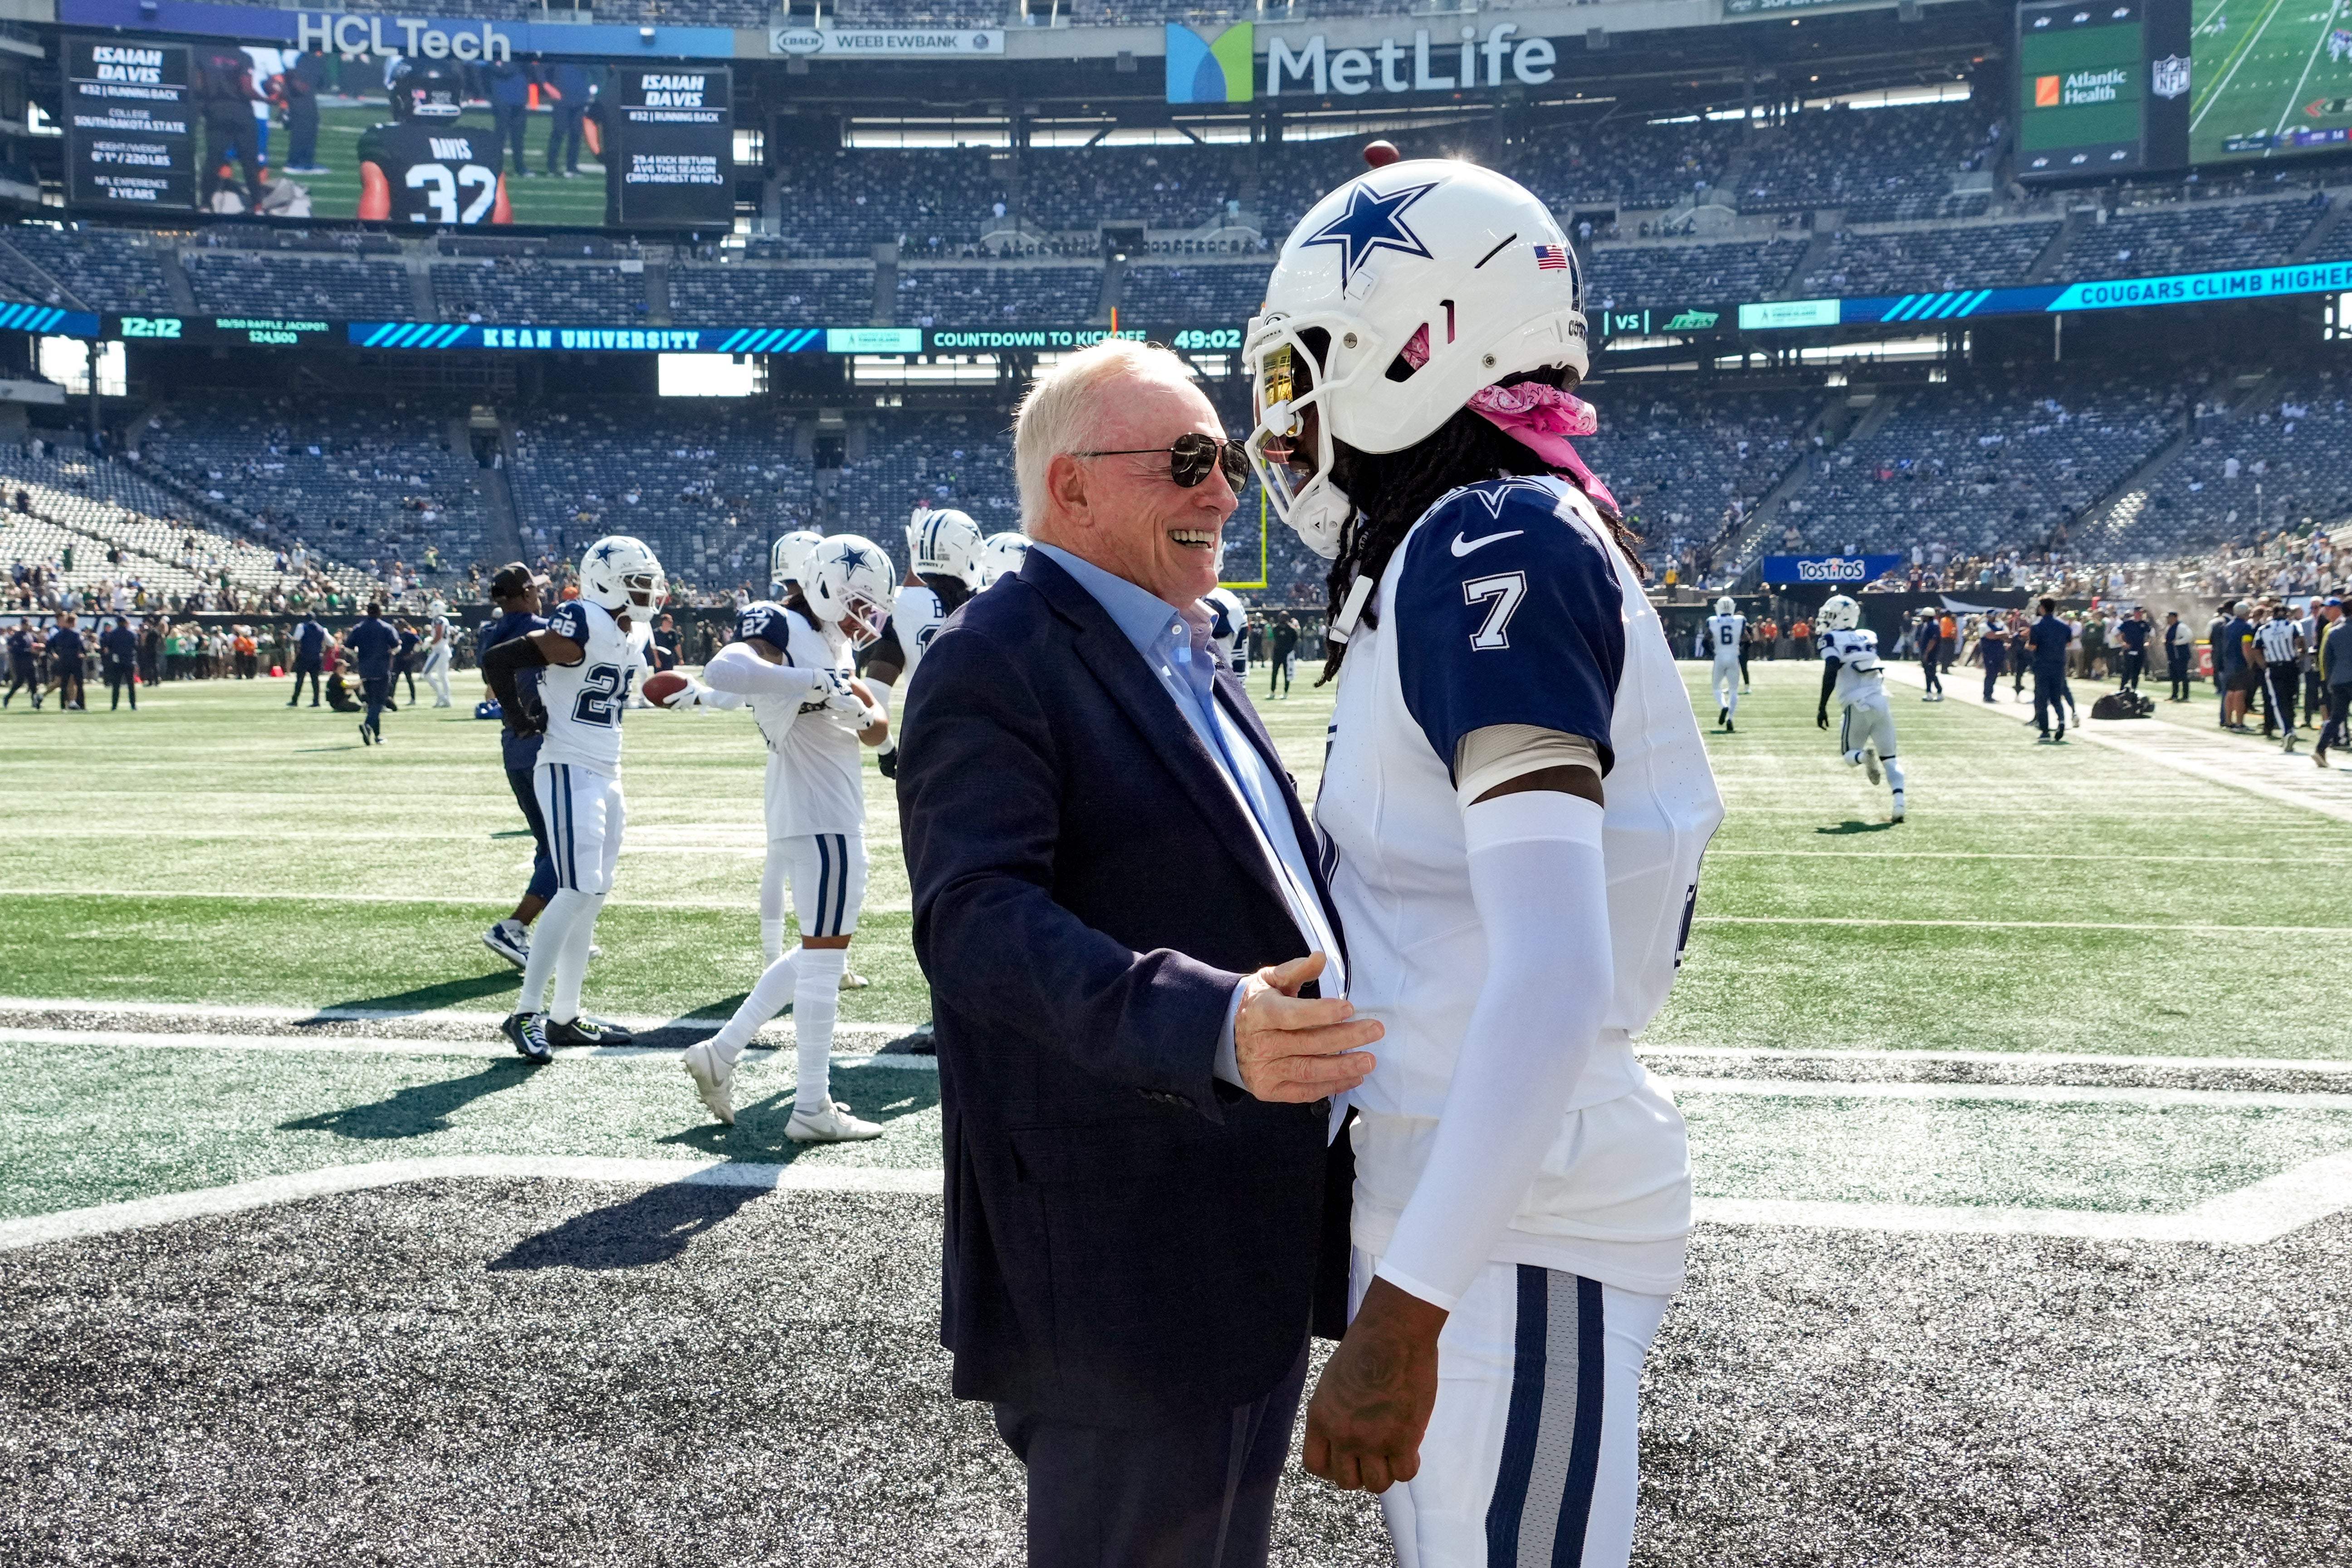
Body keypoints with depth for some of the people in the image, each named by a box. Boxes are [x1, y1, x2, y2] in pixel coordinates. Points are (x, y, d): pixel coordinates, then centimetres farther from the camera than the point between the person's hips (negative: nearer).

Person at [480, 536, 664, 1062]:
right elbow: (497, 660, -18)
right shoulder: (582, 630, -17)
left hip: (608, 776, 9)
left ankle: (565, 1016, 17)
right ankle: (526, 1013, -8)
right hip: (570, 773, -9)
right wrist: (520, 720, -12)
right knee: (577, 892, -14)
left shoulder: (633, 644, 11)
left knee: (593, 896, 10)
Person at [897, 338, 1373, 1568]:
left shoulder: (1184, 658, 17)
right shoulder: (994, 664, -15)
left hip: (1255, 1254, 10)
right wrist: (1208, 1026, -42)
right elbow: (980, 921, -29)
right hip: (1127, 1263, -10)